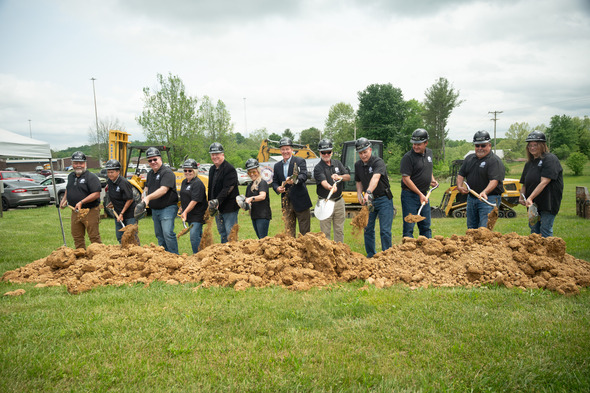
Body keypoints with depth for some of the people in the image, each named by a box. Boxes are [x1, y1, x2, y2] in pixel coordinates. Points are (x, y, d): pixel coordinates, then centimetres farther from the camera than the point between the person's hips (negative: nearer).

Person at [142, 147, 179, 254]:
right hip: (155, 210, 9)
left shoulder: (167, 172, -14)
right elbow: (146, 188, 26)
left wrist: (148, 197, -34)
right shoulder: (150, 173, 15)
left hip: (167, 208, -9)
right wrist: (144, 194, 3)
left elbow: (163, 190, -25)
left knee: (168, 233, -16)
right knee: (159, 236, 13)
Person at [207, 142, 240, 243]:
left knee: (230, 234, -6)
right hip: (217, 208, 8)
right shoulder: (212, 169, 15)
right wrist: (210, 203, 14)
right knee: (222, 234, 15)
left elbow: (227, 189, -21)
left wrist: (217, 201, -30)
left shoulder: (229, 169, -12)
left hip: (229, 207, -8)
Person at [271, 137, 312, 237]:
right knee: (288, 230, 9)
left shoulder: (300, 161, -3)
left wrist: (294, 180, -39)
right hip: (286, 202, 4)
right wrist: (277, 188, -11)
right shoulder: (277, 166, 13)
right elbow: (274, 182, 12)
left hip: (300, 201, -4)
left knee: (304, 231, 2)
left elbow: (304, 176, -18)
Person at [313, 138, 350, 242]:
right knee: (325, 232, 2)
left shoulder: (337, 163, 8)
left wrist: (339, 177, -17)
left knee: (339, 230, 14)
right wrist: (331, 188, -49)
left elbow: (348, 177, 4)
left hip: (339, 201, 5)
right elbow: (323, 182, -27)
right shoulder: (318, 168, -11)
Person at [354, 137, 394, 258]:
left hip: (383, 199, -6)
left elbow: (375, 178, -37)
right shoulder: (358, 165, 3)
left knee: (385, 231, -6)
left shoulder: (378, 162, -18)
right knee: (368, 229, 7)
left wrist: (368, 192, -53)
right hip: (368, 200, 6)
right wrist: (359, 194, -1)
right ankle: (370, 255, 20)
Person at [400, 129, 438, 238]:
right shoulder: (408, 157, -14)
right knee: (408, 227, -3)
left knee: (426, 226, 14)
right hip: (410, 195, -7)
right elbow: (406, 179, -17)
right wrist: (420, 194, -17)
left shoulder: (429, 153, 9)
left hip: (424, 195, 7)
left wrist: (432, 179, 12)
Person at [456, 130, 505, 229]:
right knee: (471, 228, 15)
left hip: (489, 199, -7)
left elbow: (494, 180, -22)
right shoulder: (469, 158, 12)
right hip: (471, 198, 7)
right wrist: (459, 186, -3)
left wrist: (485, 192, -38)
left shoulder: (495, 161, -10)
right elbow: (461, 174, 16)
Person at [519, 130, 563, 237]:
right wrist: (522, 197, 0)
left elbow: (544, 182, -19)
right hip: (533, 204, 7)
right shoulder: (529, 163, 16)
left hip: (548, 203, -7)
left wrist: (530, 198, -24)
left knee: (545, 232, -4)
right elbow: (524, 184, 19)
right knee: (534, 231, 12)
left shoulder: (550, 159, -9)